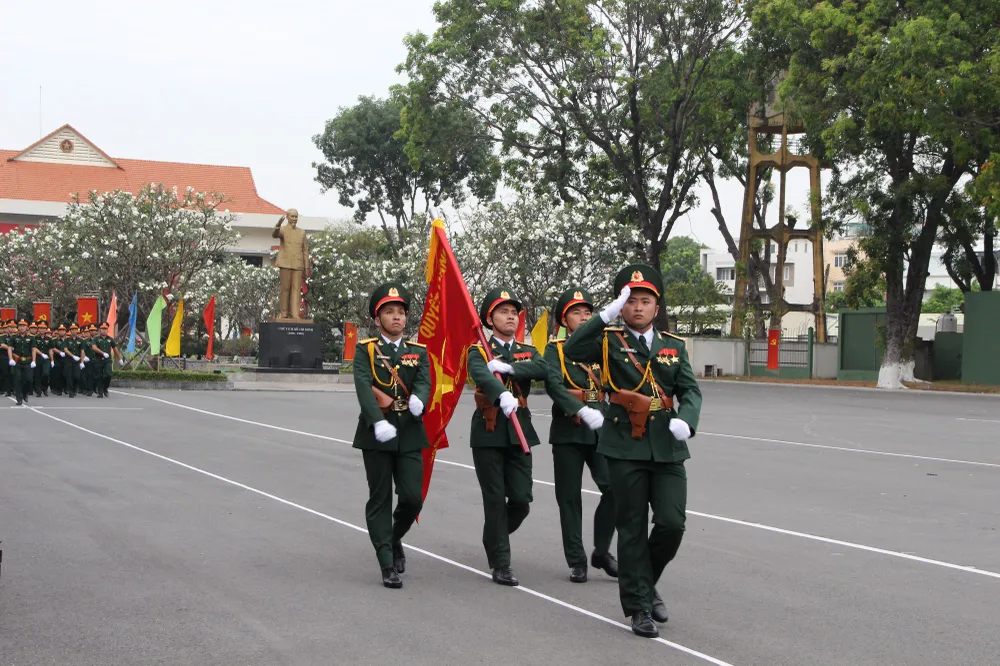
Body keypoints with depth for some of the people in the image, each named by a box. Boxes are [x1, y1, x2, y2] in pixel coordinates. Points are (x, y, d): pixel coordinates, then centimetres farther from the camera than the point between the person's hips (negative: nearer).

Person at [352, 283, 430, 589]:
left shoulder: (418, 351, 11)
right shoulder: (365, 349, 1)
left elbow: (424, 382, -5)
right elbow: (364, 387, -13)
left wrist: (418, 400, -30)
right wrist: (379, 422, -29)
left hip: (409, 432, 3)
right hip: (376, 434, -2)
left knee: (413, 497, -3)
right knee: (380, 499, 1)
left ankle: (394, 539, 28)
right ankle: (388, 566, 7)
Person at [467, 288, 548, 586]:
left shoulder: (528, 352, 14)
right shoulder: (478, 352, 1)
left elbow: (543, 369, -10)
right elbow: (482, 375, -24)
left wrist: (508, 367, -20)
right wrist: (503, 395, -43)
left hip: (519, 432, 4)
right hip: (488, 432, -3)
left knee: (521, 500, 0)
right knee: (495, 499, -4)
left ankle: (494, 540, 29)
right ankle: (500, 564, 4)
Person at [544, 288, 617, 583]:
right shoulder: (555, 349, 1)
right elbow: (553, 384, -15)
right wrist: (582, 410, -27)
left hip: (600, 431, 2)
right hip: (568, 432, -2)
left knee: (614, 488, -12)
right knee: (570, 497, 2)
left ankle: (602, 551, 5)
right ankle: (577, 561, 12)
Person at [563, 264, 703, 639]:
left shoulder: (674, 346, 13)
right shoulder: (609, 342, 2)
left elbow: (690, 390, 6)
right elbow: (572, 350, -16)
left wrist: (686, 420, -15)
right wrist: (607, 315, -23)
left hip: (667, 448, 3)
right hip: (626, 447, -3)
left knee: (672, 523, -4)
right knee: (632, 529, 2)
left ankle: (645, 583, 23)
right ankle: (638, 606, 12)